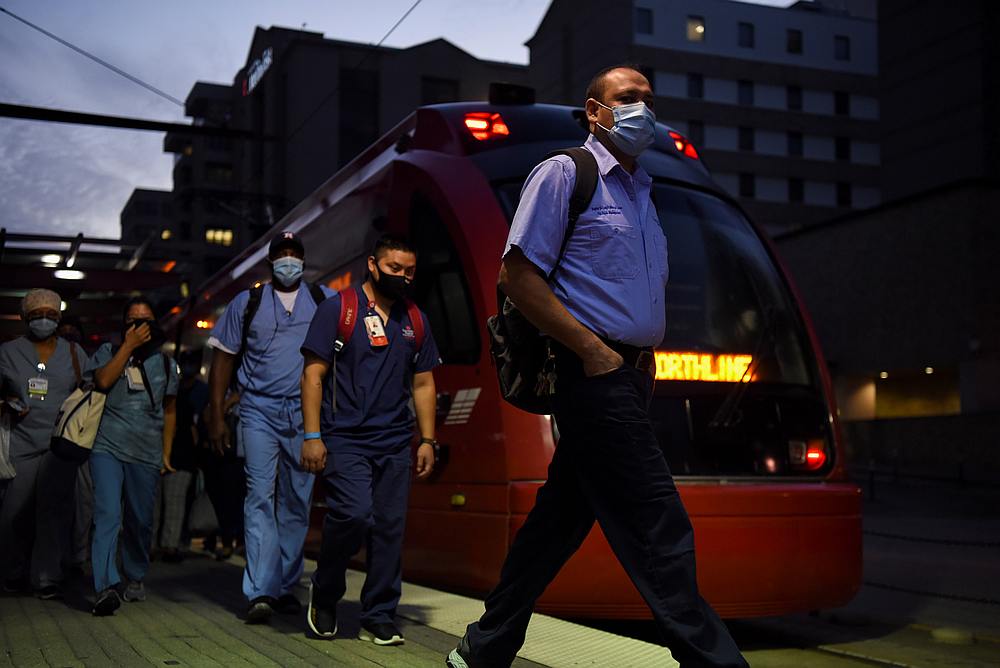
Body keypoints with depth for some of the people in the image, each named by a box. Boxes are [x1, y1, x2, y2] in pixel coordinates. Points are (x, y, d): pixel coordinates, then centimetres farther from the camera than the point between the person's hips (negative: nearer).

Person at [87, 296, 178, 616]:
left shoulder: (165, 362, 16)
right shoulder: (108, 352, 9)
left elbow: (169, 411, 20)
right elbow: (103, 381, -12)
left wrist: (166, 453, 15)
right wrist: (129, 346, -10)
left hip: (146, 453, 3)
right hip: (107, 447, -2)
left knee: (141, 521, 5)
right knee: (107, 515, -16)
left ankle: (135, 578, 25)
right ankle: (107, 587, -22)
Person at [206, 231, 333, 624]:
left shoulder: (325, 301, 9)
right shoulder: (247, 303, 9)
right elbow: (223, 358, 10)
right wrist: (216, 416, 3)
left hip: (306, 414, 2)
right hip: (260, 411, -1)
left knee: (297, 502, 7)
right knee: (261, 496, -12)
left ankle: (286, 587, 18)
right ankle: (260, 593, -15)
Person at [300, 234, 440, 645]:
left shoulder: (415, 321, 14)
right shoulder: (338, 309, 0)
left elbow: (423, 384, 17)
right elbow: (313, 374, -3)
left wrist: (427, 440, 9)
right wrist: (312, 436, -9)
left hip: (395, 443, 5)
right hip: (345, 439, -4)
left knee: (390, 528, 2)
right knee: (355, 514, -19)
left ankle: (379, 619, 14)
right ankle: (324, 593, 8)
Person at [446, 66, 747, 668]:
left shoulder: (639, 191, 21)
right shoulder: (565, 174, -4)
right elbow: (519, 276, -12)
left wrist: (644, 356, 12)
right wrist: (594, 352, -16)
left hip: (630, 375, 9)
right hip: (594, 371, -9)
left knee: (563, 513, 12)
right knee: (659, 526, -9)